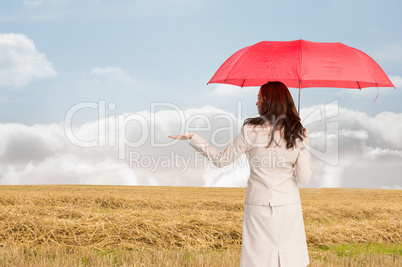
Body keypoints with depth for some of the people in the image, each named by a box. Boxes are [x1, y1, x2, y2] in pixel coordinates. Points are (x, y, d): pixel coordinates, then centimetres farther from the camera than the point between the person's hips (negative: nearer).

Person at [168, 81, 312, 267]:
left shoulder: (251, 131, -9)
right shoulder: (298, 135, -1)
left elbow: (221, 160, -2)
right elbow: (304, 178, -2)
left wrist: (192, 138, 6)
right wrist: (305, 146, 10)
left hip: (259, 205, -2)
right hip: (289, 205, 2)